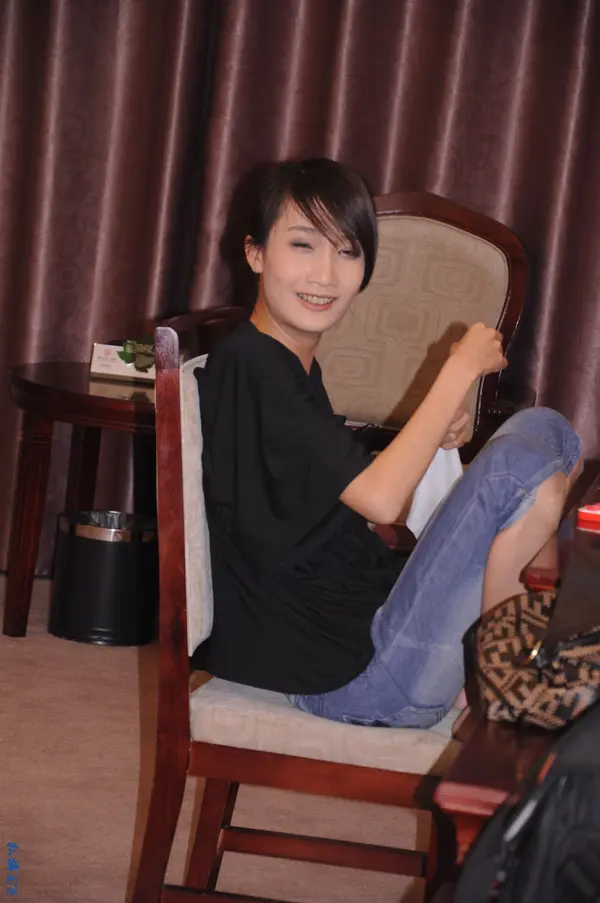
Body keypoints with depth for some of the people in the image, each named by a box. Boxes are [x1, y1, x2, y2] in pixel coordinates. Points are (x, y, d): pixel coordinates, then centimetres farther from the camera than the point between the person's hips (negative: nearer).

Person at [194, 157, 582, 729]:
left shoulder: (292, 364, 14)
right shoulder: (251, 366, -17)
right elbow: (378, 499, -22)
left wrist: (433, 436, 1)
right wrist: (461, 369, -13)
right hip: (347, 675, -10)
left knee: (542, 429, 7)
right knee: (522, 462, -16)